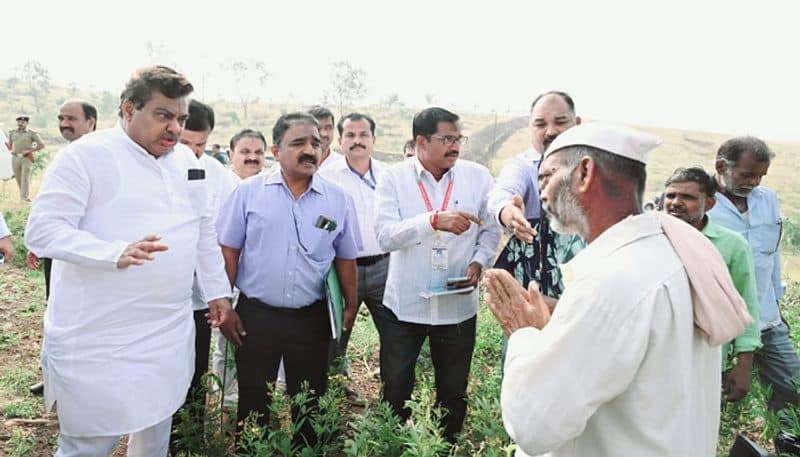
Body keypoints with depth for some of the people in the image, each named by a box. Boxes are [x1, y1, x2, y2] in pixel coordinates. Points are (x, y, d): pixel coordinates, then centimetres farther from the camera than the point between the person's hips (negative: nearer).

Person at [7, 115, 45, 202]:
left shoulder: (32, 133, -1)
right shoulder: (12, 133, 12)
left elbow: (42, 145, -5)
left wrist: (30, 151, -11)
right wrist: (11, 150, 5)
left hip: (27, 158, -5)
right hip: (15, 158, 5)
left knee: (25, 178, -9)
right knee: (19, 179, 8)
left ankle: (25, 198, -10)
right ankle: (22, 195, 22)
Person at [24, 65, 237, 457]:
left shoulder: (185, 159, 10)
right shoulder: (86, 155, -10)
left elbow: (203, 231, 16)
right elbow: (42, 229, -15)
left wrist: (218, 292, 15)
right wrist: (117, 253, -29)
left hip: (169, 334, 6)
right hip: (98, 338, -5)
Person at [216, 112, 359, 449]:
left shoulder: (338, 199, 0)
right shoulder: (248, 191, -4)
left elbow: (346, 259, 6)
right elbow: (228, 251, 0)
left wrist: (350, 307, 7)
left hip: (312, 319, 1)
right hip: (256, 314, -1)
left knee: (310, 403, 15)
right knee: (253, 403, 14)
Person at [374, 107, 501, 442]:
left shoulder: (478, 176, -2)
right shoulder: (394, 178, -6)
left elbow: (491, 230, 5)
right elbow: (385, 235, -18)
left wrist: (478, 263, -13)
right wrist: (434, 219, -31)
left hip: (458, 305, 1)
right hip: (403, 303, -1)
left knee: (453, 391, 15)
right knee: (394, 389, 14)